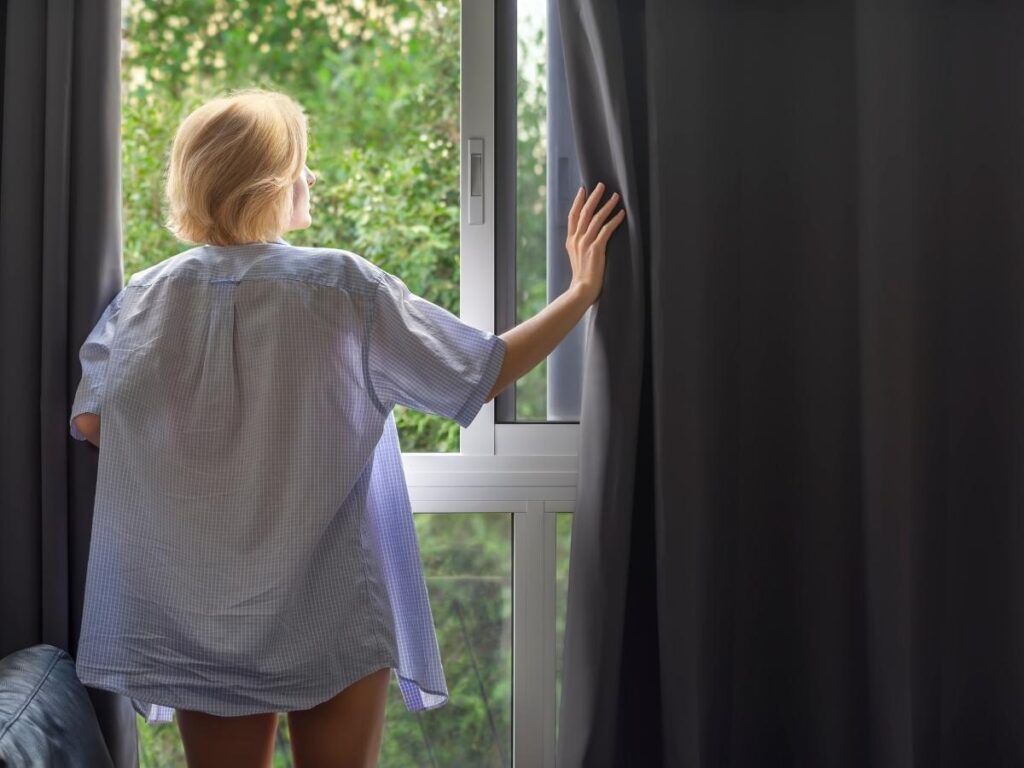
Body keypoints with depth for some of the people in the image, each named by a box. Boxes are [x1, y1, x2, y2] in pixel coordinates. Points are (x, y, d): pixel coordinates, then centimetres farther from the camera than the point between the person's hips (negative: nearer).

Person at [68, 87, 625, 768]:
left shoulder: (143, 299, -4)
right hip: (329, 610, -3)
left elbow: (90, 421, 2)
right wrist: (584, 291, 1)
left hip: (196, 611, 3)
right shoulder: (340, 287, -13)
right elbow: (484, 374, -10)